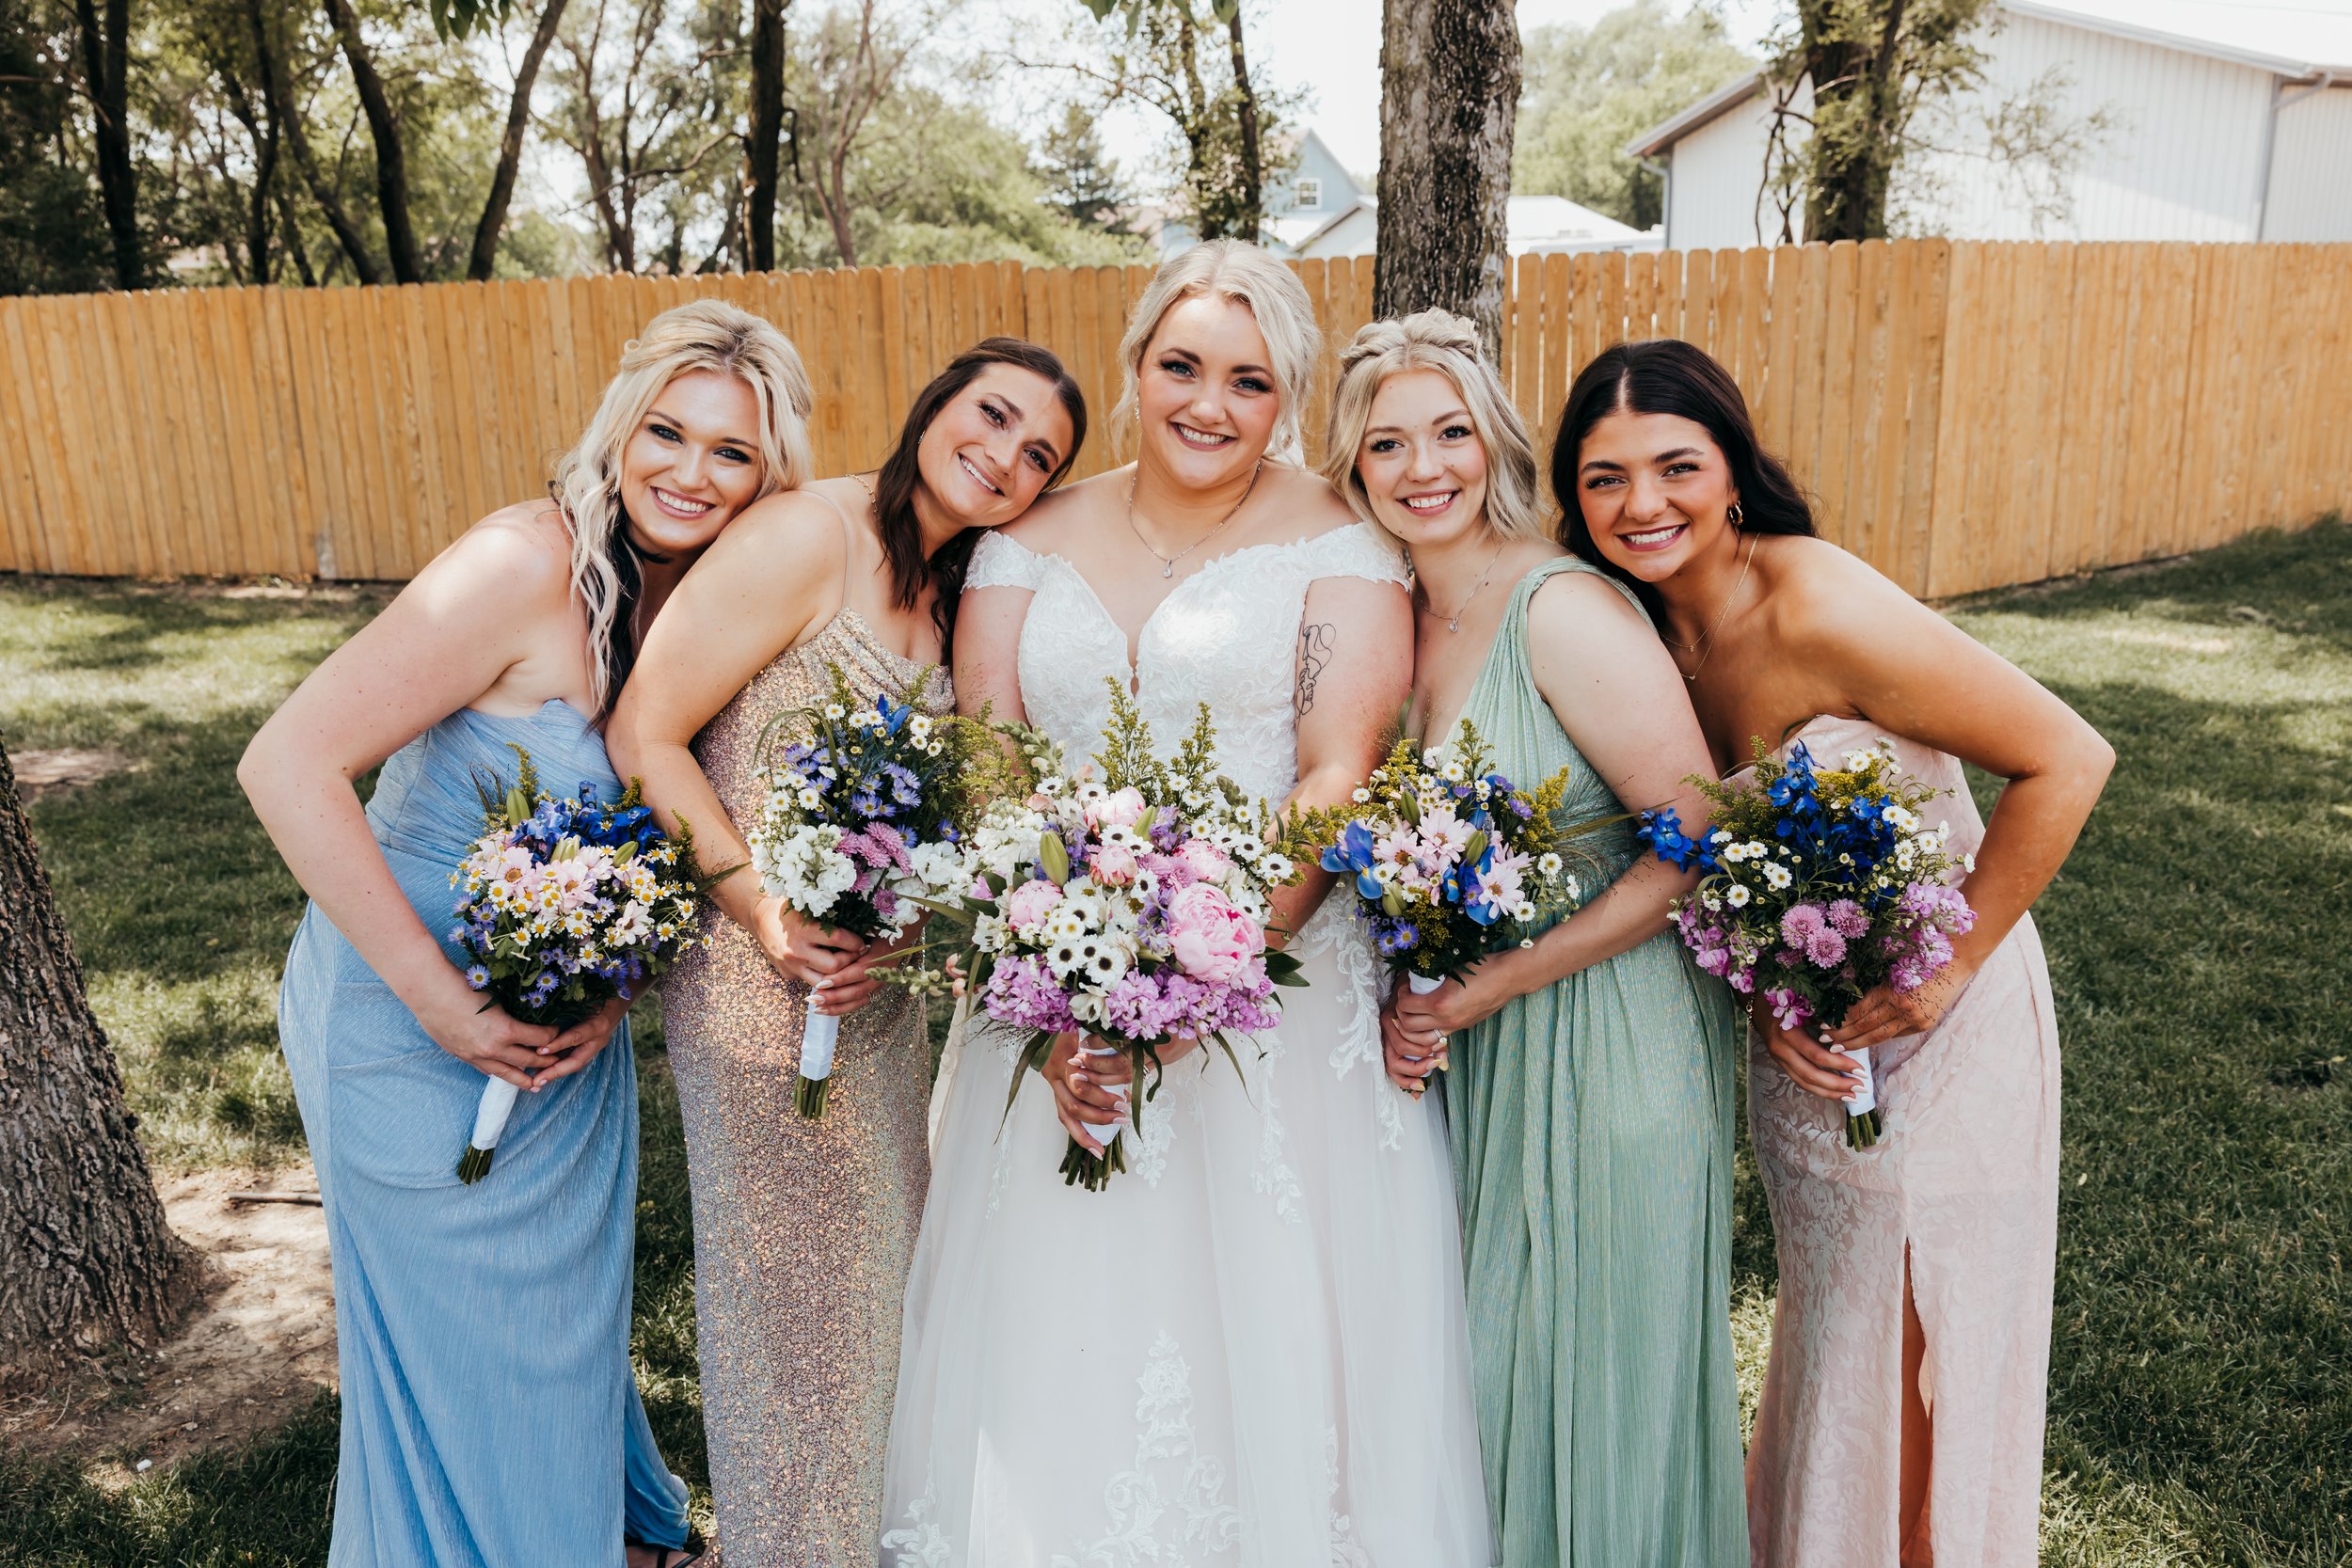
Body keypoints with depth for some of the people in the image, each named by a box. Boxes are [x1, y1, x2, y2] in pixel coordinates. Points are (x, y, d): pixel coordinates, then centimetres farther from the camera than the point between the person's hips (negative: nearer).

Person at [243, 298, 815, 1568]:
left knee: (569, 1310, 25)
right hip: (418, 1020, -6)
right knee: (462, 1344, 13)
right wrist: (443, 1001, -26)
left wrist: (616, 979, -10)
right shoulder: (527, 562, -26)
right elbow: (286, 766, -29)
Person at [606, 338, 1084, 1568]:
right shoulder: (808, 535, -18)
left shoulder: (941, 588, 8)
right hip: (766, 990, -8)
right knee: (793, 1290, 9)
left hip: (882, 977, 9)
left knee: (880, 1268, 22)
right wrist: (766, 913, -24)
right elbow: (644, 737, -19)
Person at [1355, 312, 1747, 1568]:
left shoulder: (1567, 611, -19)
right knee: (1481, 1359, 19)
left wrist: (1479, 990, -19)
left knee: (1591, 1370, 12)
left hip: (1607, 1039, -6)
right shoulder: (1399, 615, 2)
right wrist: (1413, 1005, -7)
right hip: (1467, 1048, 6)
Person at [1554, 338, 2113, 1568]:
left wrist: (1947, 975, -19)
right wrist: (1761, 995, -11)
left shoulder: (1820, 612, -27)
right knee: (1825, 1318, 22)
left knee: (1915, 1344, 11)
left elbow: (2067, 762, -24)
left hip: (1933, 1015, -5)